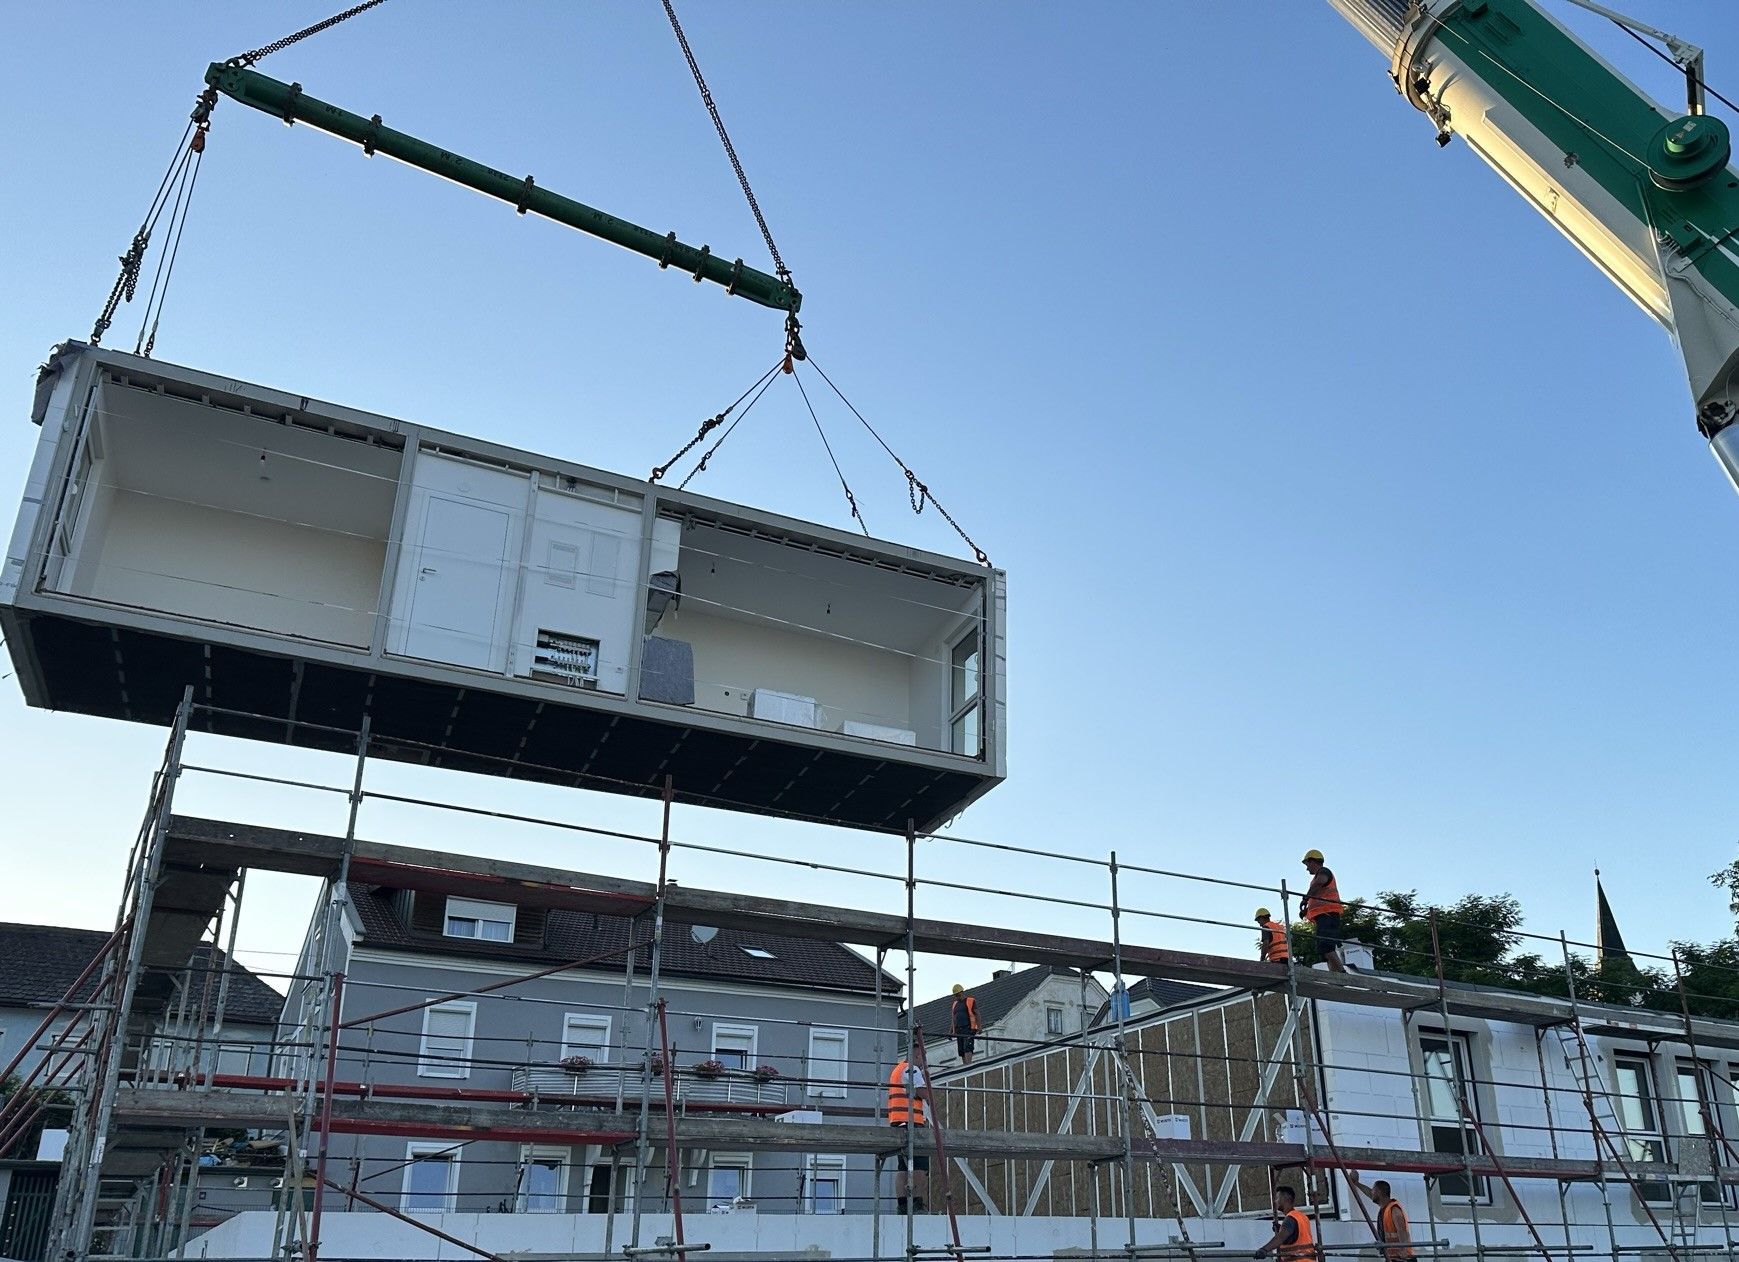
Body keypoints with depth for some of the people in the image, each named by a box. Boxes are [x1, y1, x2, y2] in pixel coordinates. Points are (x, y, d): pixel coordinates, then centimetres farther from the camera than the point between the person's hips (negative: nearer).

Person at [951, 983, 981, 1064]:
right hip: (958, 1031, 6)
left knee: (967, 1048, -20)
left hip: (969, 1029, -6)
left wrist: (979, 1027, -14)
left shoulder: (971, 1001, 4)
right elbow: (953, 1019, 23)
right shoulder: (954, 1004, 22)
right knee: (961, 1051, 2)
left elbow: (977, 1015, -3)